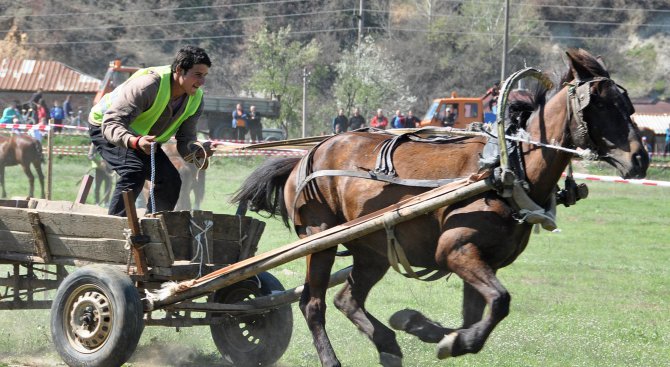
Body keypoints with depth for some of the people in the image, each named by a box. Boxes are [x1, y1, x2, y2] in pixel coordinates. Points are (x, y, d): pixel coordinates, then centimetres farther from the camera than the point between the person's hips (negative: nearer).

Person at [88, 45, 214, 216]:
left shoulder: (195, 100, -12)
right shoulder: (147, 85, -36)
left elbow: (185, 143, -10)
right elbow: (110, 124, -40)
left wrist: (199, 150, -34)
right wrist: (135, 142, -59)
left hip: (144, 137, 8)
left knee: (171, 180, -6)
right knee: (135, 170, -31)